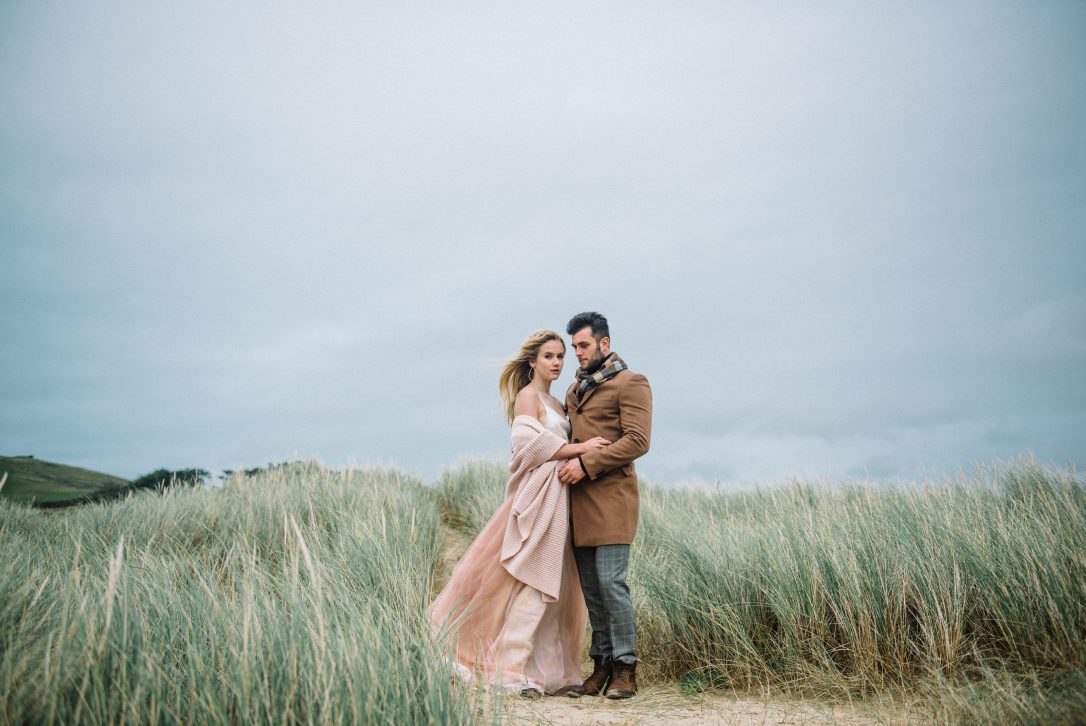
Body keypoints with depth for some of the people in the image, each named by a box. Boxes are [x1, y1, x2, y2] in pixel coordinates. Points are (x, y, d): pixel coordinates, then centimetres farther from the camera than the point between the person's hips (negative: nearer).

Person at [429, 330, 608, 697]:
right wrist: (579, 448, -18)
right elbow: (530, 444, -17)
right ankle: (511, 670, -4)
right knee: (535, 584, -10)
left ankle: (550, 670, 15)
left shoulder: (557, 403, 21)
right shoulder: (527, 396, -5)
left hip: (559, 495, 9)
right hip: (539, 496, -9)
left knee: (557, 588, 9)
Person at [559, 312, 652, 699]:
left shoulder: (631, 383, -2)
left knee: (611, 582, -10)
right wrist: (565, 464, 8)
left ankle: (625, 669, 0)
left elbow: (637, 441, -12)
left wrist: (586, 463, -16)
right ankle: (602, 665, 13)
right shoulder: (574, 389, 22)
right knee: (591, 588, 6)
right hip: (579, 500, 7)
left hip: (611, 497, -7)